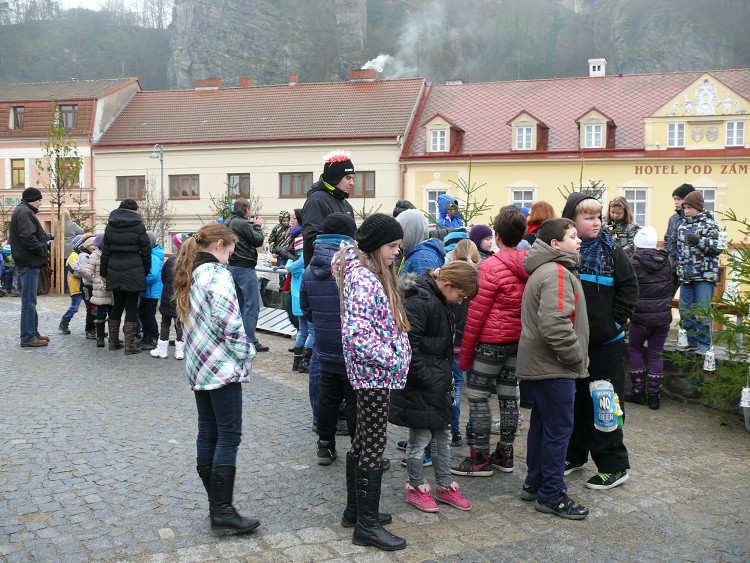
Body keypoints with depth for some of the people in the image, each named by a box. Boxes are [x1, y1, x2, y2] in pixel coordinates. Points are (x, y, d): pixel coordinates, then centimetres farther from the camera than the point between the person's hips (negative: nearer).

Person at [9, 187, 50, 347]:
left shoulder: (24, 211, 20)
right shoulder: (24, 212, -13)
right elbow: (28, 238, -23)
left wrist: (43, 250, 8)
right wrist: (43, 251, -14)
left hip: (30, 262, 11)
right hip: (29, 262, -11)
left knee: (30, 301, 15)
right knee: (29, 301, -7)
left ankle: (33, 333, 23)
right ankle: (28, 338, -3)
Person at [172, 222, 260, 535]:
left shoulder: (188, 276, 14)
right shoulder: (217, 274, -15)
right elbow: (230, 322, -21)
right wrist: (246, 354, -9)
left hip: (197, 367, 9)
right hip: (222, 366, -9)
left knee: (208, 433, 11)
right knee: (229, 436, -5)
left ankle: (215, 503, 19)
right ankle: (222, 512, -4)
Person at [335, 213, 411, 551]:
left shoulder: (374, 273, 11)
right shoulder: (363, 278, -19)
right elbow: (357, 334, -27)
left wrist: (396, 355, 10)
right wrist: (393, 359, -20)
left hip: (371, 374, 10)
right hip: (374, 373, -10)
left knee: (362, 441, 18)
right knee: (374, 447, -3)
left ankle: (356, 508, 31)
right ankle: (367, 526, 7)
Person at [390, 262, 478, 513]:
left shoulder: (439, 302, 11)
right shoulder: (418, 303, -21)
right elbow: (409, 346, -24)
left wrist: (447, 375, 13)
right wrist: (427, 379, -20)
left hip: (437, 385, 10)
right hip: (419, 387, -10)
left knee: (443, 434, 16)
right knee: (421, 436, 4)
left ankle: (444, 485, 29)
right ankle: (416, 488, 21)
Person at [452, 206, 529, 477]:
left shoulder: (491, 266, -16)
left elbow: (476, 313, -14)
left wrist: (465, 352, -7)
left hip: (492, 340, -7)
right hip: (519, 340, 7)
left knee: (477, 395, 3)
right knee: (508, 394, 14)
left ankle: (481, 459, 8)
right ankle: (505, 455, 24)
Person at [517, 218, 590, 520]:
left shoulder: (545, 270, 16)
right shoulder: (557, 273, -18)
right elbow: (554, 324, -29)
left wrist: (575, 355, 21)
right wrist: (575, 356, -17)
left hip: (537, 365, 11)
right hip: (553, 368, -11)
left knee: (542, 424, 18)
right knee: (559, 429, -1)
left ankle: (535, 484, 29)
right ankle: (551, 495, 9)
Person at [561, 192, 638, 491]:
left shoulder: (611, 250, -3)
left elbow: (629, 287, 0)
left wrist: (615, 321, -5)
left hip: (605, 342, -2)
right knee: (572, 398, 14)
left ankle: (614, 465, 11)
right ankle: (574, 455, 30)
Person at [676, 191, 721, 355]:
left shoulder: (709, 224, -6)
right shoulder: (683, 224, 14)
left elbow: (718, 247, -14)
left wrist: (699, 241, -25)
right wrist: (677, 267, 21)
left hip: (704, 276, -7)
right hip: (685, 275, 7)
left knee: (702, 312, -5)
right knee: (685, 311, 10)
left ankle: (704, 346, 5)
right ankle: (692, 342, 22)